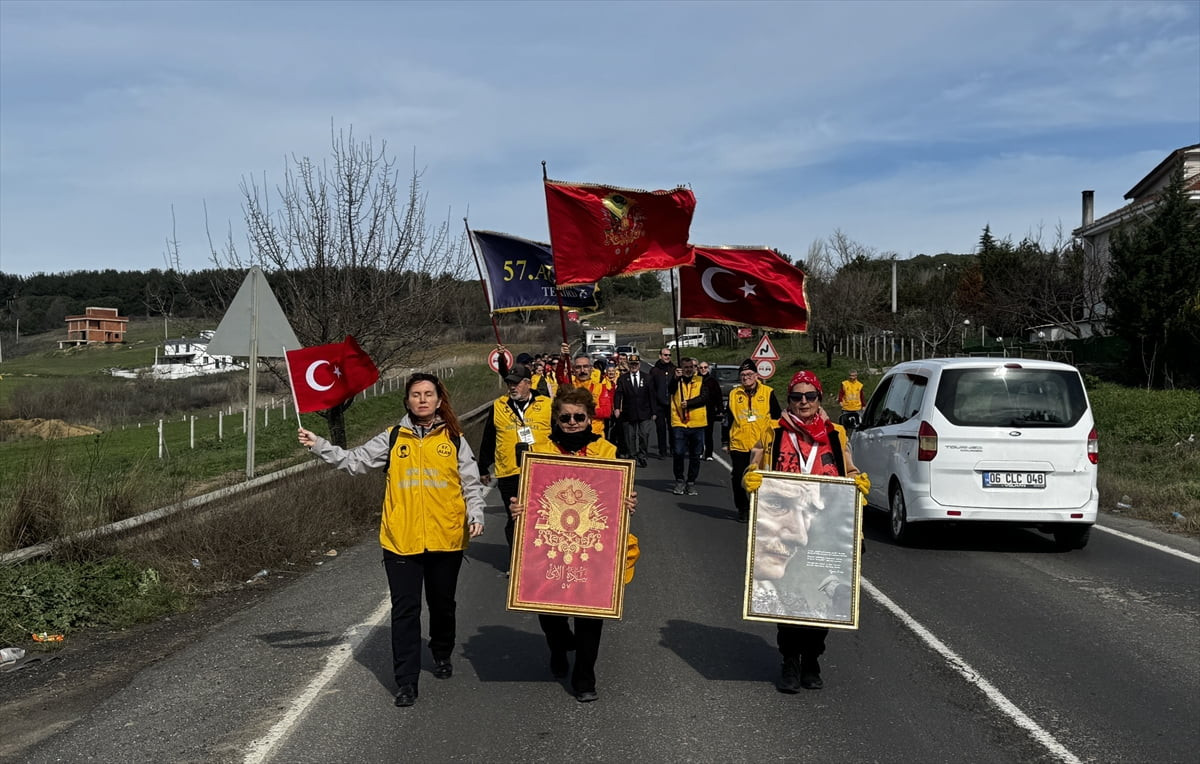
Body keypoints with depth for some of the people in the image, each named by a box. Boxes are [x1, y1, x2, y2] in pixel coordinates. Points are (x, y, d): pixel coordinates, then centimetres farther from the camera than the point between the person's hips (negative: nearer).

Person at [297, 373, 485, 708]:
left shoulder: (453, 439, 5)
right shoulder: (392, 438, 6)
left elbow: (471, 483, 7)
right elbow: (355, 461, 4)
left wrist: (475, 516, -7)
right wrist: (318, 445, -6)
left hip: (446, 539, 1)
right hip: (402, 540, 0)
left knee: (442, 604, 16)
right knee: (405, 610, -3)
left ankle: (442, 656, 41)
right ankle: (406, 682, 2)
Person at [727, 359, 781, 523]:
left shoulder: (768, 393, 1)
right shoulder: (734, 394, 7)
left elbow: (777, 417, 5)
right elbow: (729, 420, 13)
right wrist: (726, 441, 11)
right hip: (739, 444, 2)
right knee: (739, 478, 4)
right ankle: (743, 509, 18)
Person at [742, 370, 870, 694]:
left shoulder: (836, 436, 11)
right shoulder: (773, 436, 8)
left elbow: (852, 474, 18)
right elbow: (754, 471, 10)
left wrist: (860, 482, -3)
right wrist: (750, 479, -12)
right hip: (785, 532, -1)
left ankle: (811, 661, 21)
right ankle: (790, 661, 13)